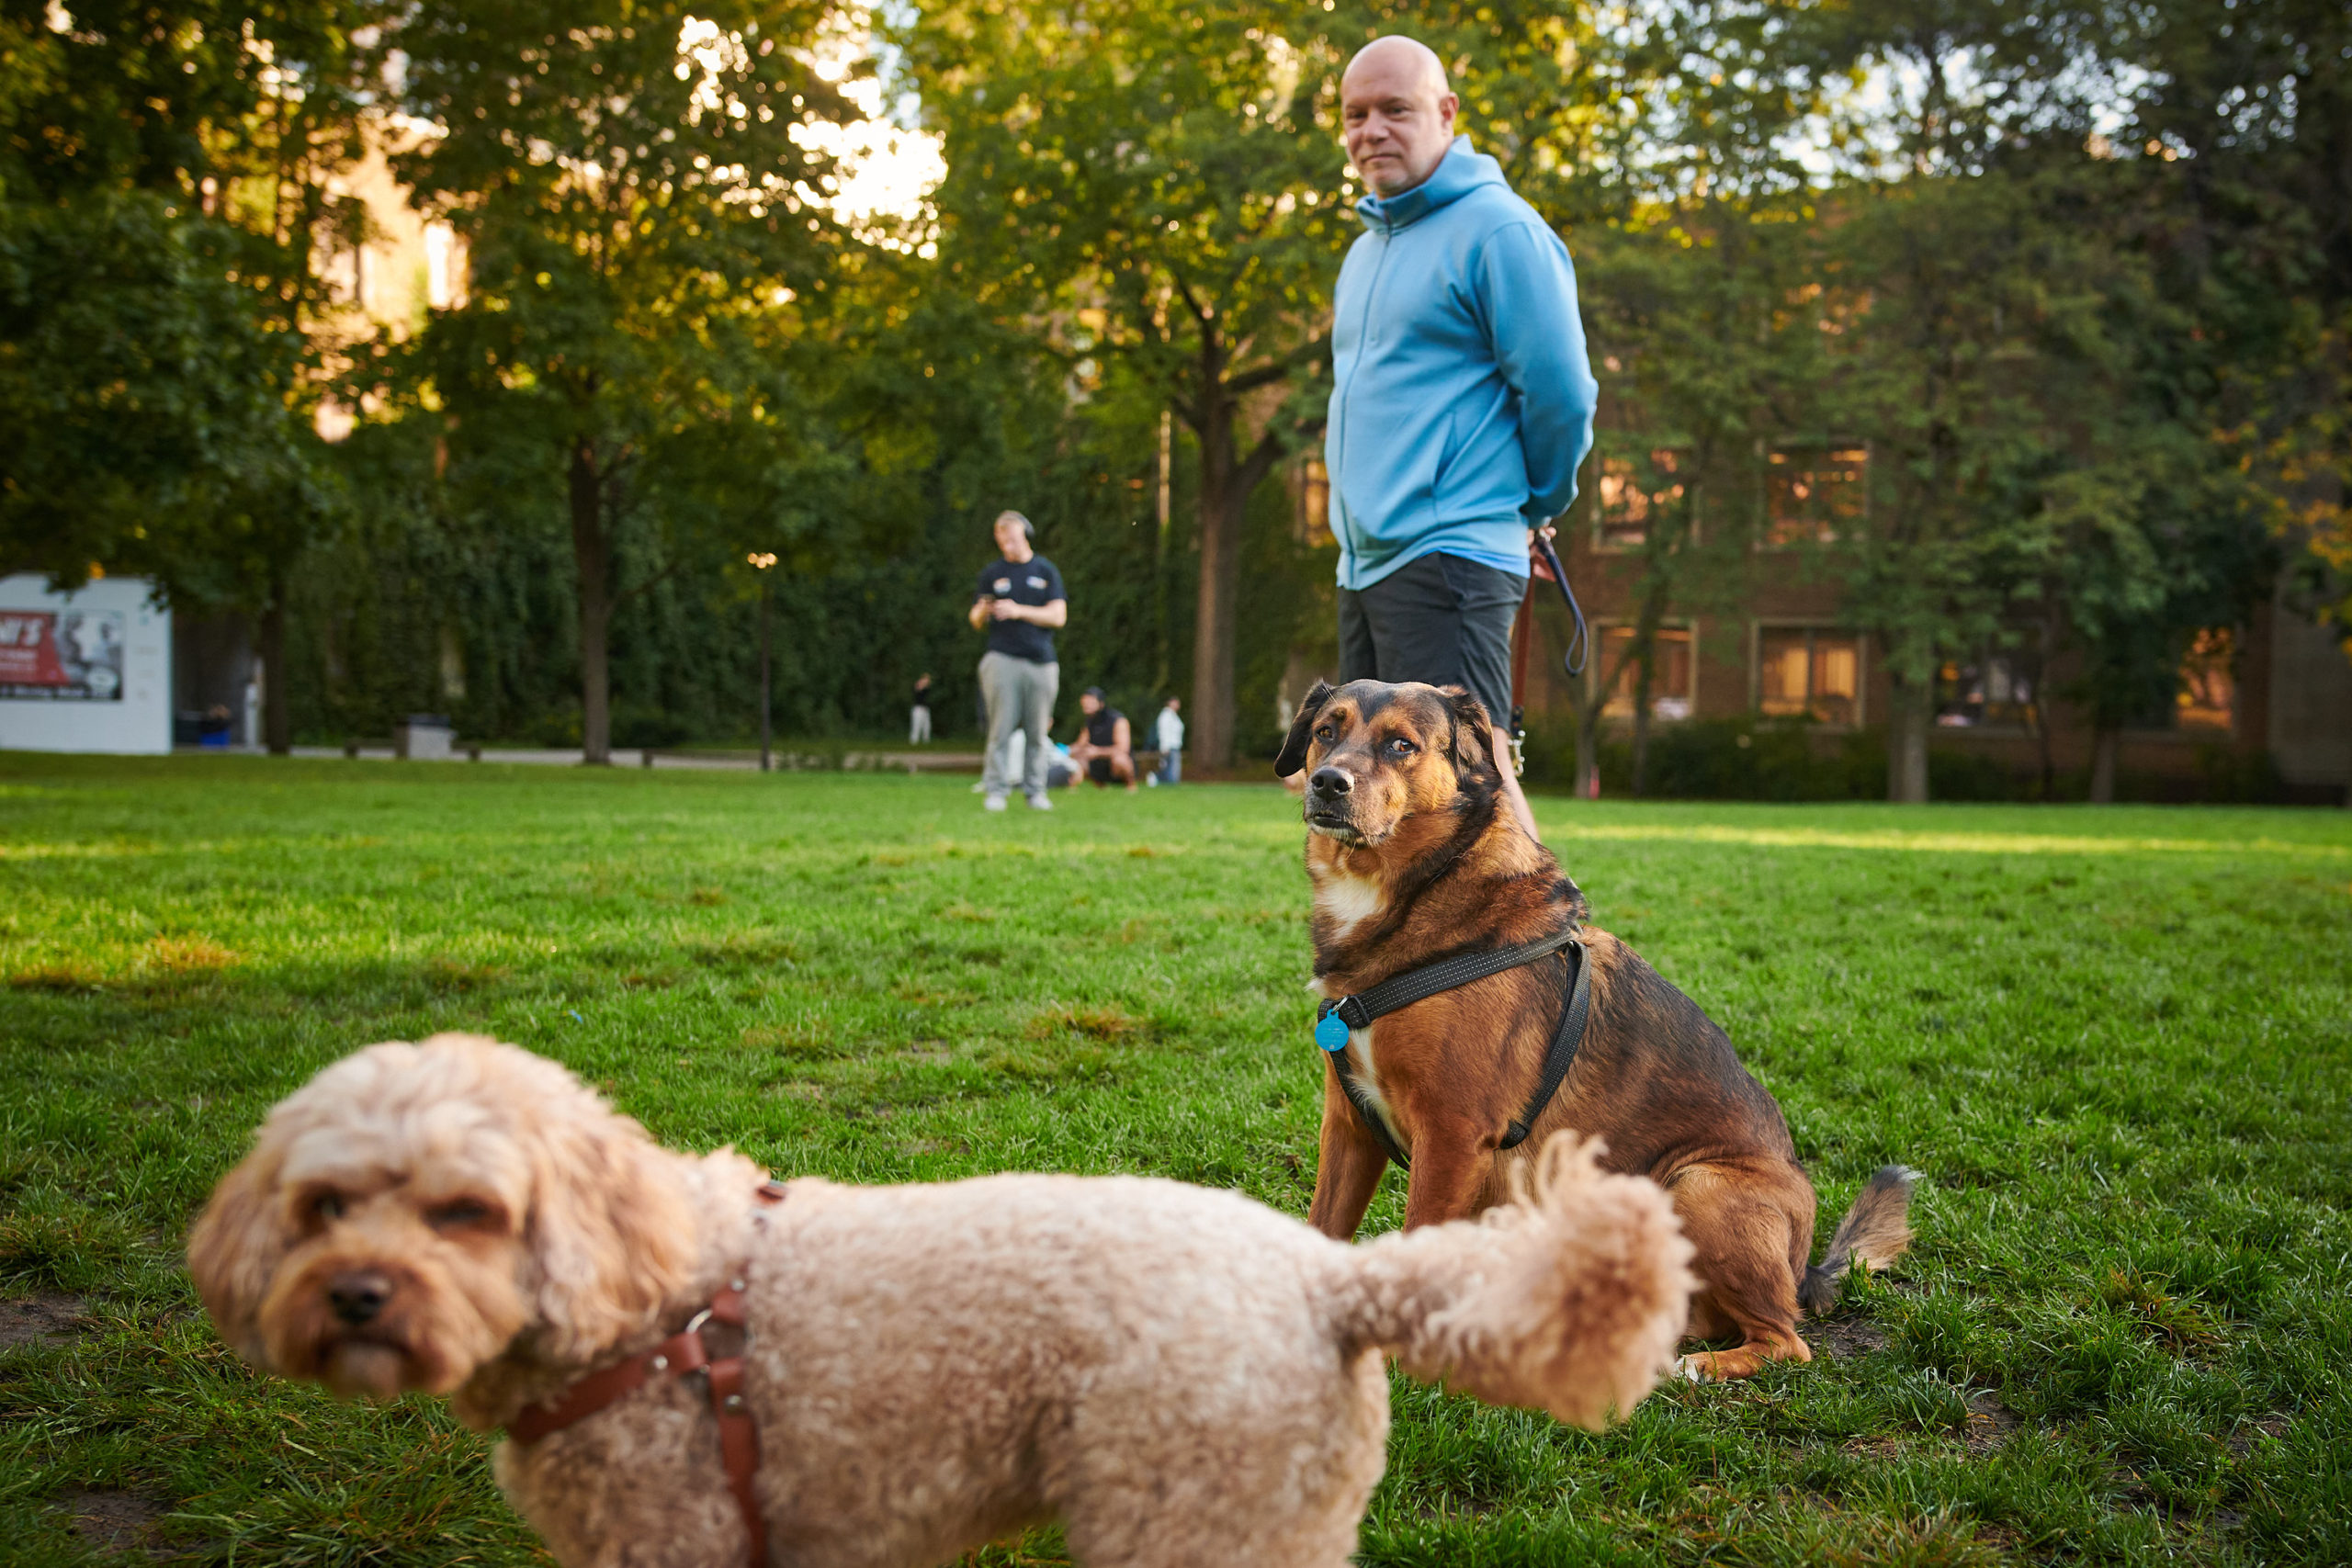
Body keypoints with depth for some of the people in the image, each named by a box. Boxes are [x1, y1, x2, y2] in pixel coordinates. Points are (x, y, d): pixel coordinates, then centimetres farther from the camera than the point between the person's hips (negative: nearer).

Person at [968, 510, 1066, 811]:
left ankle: (1035, 789, 10)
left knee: (1037, 732, 1)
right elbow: (976, 622, 12)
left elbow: (1058, 616, 1)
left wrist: (1019, 611, -11)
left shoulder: (1046, 571, 10)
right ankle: (995, 790, -3)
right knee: (1000, 729, -7)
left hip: (1041, 661, 0)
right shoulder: (991, 574, 12)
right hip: (1002, 659, 0)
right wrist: (983, 610, -12)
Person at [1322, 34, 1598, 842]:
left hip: (1448, 557, -9)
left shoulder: (1497, 230, -9)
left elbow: (1560, 394, -11)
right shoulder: (1365, 249, 20)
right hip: (1364, 562, 9)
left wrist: (1536, 507, 2)